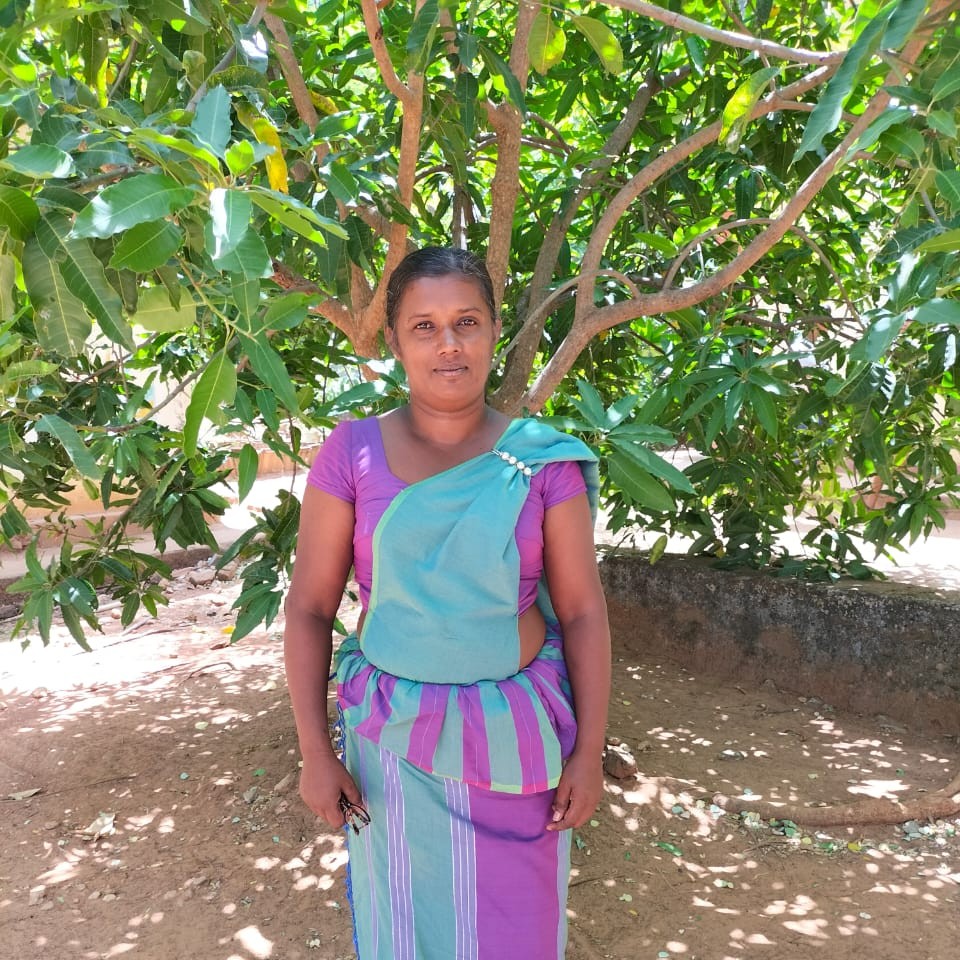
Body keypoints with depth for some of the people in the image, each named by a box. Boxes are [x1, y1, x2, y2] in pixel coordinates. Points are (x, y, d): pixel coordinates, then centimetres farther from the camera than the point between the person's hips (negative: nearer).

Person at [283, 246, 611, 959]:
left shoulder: (543, 459, -7)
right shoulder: (352, 453, -8)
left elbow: (582, 612, -4)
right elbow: (309, 609, -4)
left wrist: (590, 754, -3)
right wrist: (315, 753, -4)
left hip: (517, 736, 0)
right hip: (393, 735, 0)